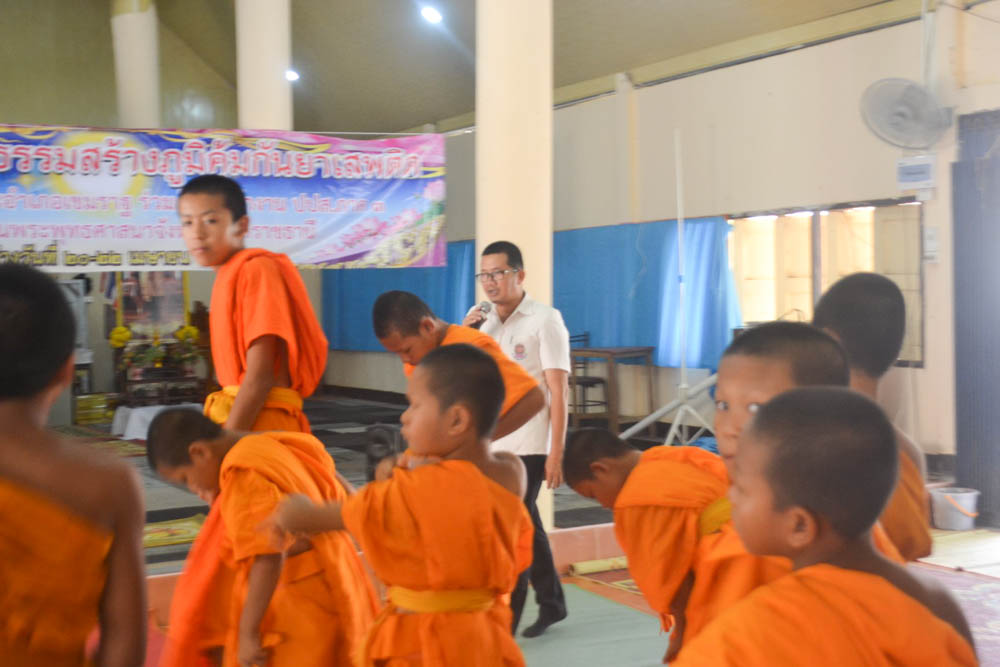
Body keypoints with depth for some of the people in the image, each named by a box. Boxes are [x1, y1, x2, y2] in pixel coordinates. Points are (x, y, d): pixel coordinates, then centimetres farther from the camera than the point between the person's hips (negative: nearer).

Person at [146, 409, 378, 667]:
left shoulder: (243, 475, -18)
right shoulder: (277, 447, 9)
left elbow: (270, 557, -26)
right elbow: (341, 501, 16)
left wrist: (247, 631, -22)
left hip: (303, 611, -9)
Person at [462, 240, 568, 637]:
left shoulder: (544, 321, -8)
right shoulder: (485, 322, 10)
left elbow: (558, 391, -11)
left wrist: (556, 452, -16)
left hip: (529, 446, -6)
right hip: (493, 444, 6)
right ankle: (551, 603, 30)